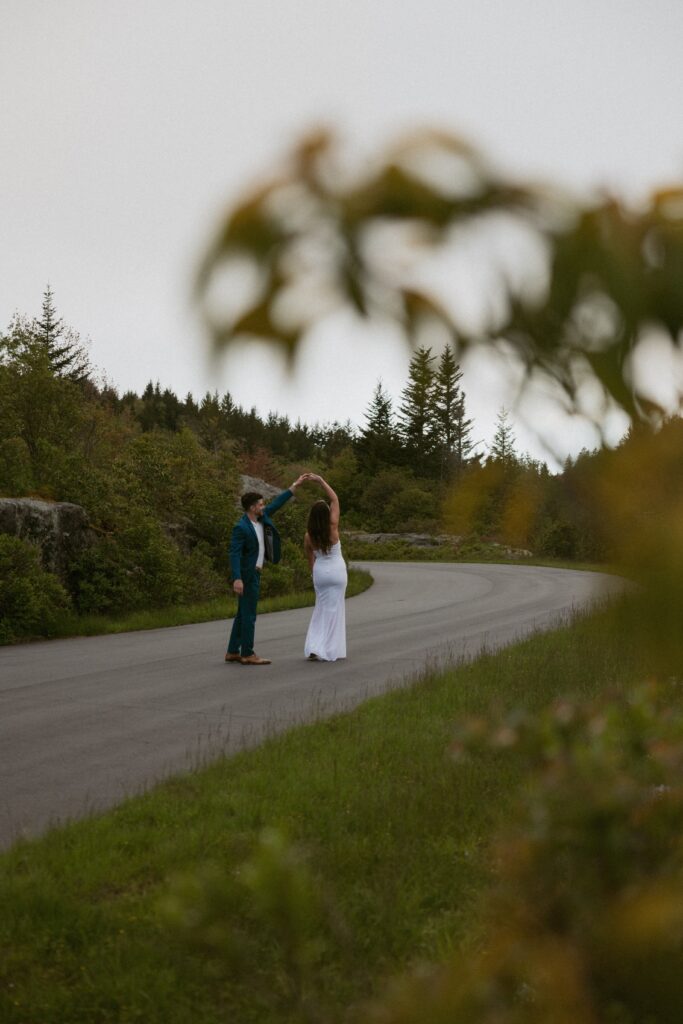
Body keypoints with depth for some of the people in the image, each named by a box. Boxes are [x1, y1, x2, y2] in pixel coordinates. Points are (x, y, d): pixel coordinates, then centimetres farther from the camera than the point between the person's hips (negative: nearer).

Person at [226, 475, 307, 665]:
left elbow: (277, 503, 14)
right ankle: (248, 654, -2)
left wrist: (295, 485, 15)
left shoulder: (260, 517, 5)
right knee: (249, 614, -6)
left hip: (253, 573, 9)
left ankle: (233, 652, 14)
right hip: (246, 575, -9)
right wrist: (237, 579, -35)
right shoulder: (241, 527, -20)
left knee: (243, 614, 11)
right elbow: (235, 554, -25)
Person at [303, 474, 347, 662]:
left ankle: (314, 648, 5)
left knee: (321, 608, 16)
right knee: (333, 609, 4)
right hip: (336, 570, -3)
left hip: (320, 571, 3)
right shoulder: (332, 528, -15)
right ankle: (329, 650, 1)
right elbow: (335, 499, -9)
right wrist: (320, 480, -8)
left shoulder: (309, 536, -7)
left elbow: (310, 558, 4)